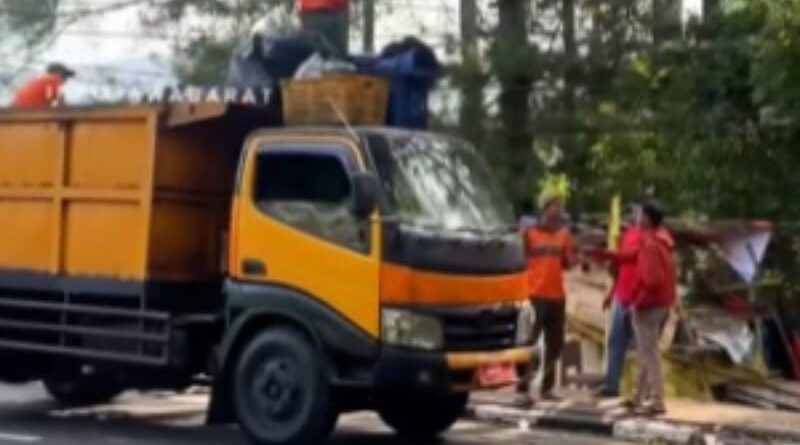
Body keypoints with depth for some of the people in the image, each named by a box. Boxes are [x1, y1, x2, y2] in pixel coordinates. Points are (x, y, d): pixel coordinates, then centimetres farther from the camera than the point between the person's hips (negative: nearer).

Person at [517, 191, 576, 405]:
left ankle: (546, 388, 21)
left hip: (557, 296, 6)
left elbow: (568, 263, 13)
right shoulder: (530, 232, -4)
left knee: (555, 344, 11)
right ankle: (523, 389, -8)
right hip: (534, 295, -6)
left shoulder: (563, 233, 10)